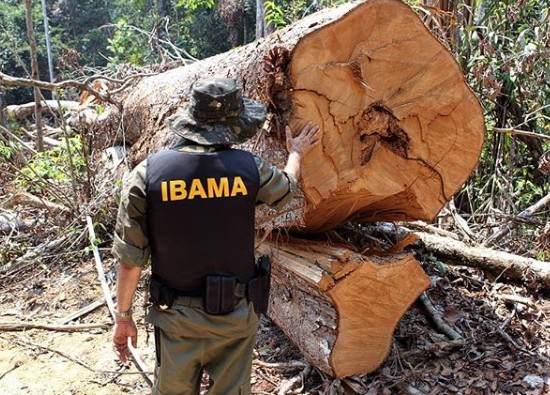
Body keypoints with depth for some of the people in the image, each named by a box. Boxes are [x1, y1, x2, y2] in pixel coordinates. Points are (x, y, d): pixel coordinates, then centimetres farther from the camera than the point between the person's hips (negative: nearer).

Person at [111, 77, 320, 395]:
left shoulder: (147, 174, -15)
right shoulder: (250, 168, -12)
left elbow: (131, 260, -10)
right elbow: (288, 187, 12)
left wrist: (123, 316, 5)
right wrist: (296, 153, 33)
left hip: (177, 318, 0)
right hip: (235, 314, 0)